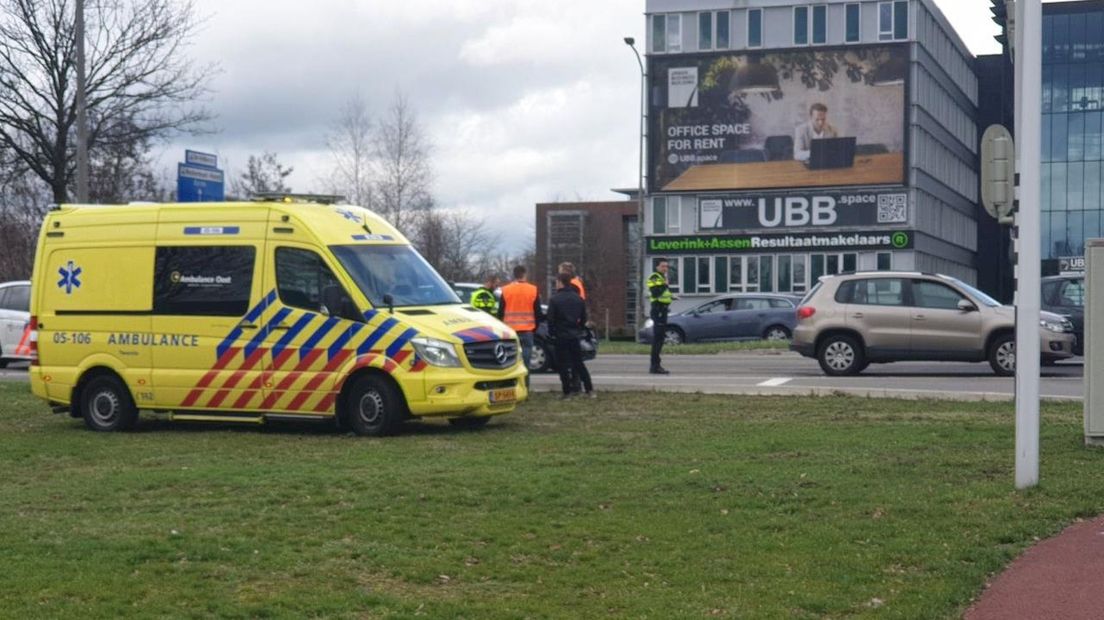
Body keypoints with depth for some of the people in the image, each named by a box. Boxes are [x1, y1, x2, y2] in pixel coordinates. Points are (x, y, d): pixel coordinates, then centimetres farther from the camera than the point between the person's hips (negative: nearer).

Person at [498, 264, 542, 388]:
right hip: (527, 330, -1)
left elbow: (500, 312, 5)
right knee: (525, 360, 0)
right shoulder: (533, 290, 0)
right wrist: (535, 327, 18)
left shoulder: (505, 290, 1)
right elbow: (538, 312, 5)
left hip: (509, 331, 1)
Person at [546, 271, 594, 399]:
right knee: (579, 363, 12)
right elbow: (583, 318, 9)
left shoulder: (554, 299, -12)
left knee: (562, 364, 2)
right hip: (575, 335, 5)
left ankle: (567, 391, 0)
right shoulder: (578, 298, 5)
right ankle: (589, 389, 7)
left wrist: (551, 333, 1)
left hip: (561, 336, -5)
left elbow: (550, 319, -11)